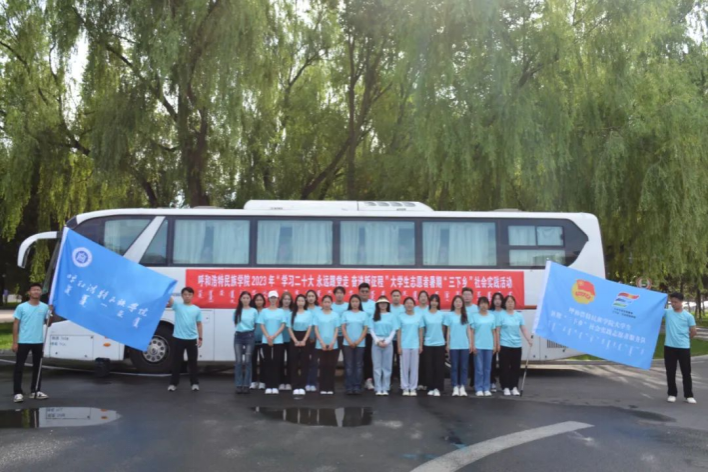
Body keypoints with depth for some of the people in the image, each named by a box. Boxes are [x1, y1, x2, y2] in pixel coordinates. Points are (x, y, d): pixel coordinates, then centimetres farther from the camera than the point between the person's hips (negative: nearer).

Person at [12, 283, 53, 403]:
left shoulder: (45, 307, 4)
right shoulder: (21, 307, -4)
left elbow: (48, 324, 7)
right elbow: (16, 325, -2)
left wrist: (51, 313, -9)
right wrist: (14, 342, -7)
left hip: (38, 342, 3)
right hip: (23, 342, -3)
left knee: (37, 367, 11)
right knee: (19, 367, -2)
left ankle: (35, 391, 20)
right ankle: (18, 393, 1)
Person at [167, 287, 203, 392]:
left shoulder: (197, 309, 6)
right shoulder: (177, 306, 1)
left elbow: (199, 325, 9)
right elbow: (169, 300, -19)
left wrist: (200, 338, 4)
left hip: (192, 339, 1)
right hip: (178, 339, -1)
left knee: (193, 362, 7)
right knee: (176, 362, 6)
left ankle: (194, 383, 16)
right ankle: (174, 383, 17)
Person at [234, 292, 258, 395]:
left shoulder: (254, 311, 1)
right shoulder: (237, 311, 6)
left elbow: (256, 325, 6)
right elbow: (235, 323, 16)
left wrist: (249, 330, 3)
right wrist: (241, 329, 10)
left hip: (250, 336, -1)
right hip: (238, 336, 2)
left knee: (247, 361, -1)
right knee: (239, 361, -1)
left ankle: (246, 385, 3)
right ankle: (239, 385, 3)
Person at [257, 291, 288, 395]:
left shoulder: (281, 311, 4)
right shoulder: (264, 311, 6)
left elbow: (283, 326, -1)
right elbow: (262, 326, 1)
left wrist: (274, 336, -11)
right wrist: (268, 337, -11)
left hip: (278, 341, 0)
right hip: (266, 341, 0)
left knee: (276, 362, 0)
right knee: (267, 362, 1)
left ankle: (275, 386, 3)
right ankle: (268, 386, 4)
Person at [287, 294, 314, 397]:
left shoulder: (309, 313, 2)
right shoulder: (292, 314, 4)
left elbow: (310, 328, -1)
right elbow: (289, 328, 1)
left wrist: (304, 341, -10)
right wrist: (295, 341, -10)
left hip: (305, 339, -1)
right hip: (294, 339, 1)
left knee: (304, 363, -1)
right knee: (294, 363, 0)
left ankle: (302, 386, 3)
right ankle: (295, 386, 4)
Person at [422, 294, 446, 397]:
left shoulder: (442, 314, 0)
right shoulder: (425, 314, -1)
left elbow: (443, 328, 8)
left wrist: (443, 339, 9)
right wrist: (421, 343, 4)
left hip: (440, 343, 0)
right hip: (428, 344, 0)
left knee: (439, 366, 2)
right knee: (429, 366, 5)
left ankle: (438, 388, 9)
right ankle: (431, 388, 14)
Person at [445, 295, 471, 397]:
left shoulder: (466, 316, 6)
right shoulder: (449, 315, 1)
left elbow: (469, 330, 7)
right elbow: (448, 331, 2)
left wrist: (470, 343, 2)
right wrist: (447, 344, 0)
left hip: (464, 345, 2)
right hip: (454, 345, -2)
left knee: (463, 366, 4)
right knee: (455, 366, 2)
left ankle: (462, 387, 9)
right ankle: (455, 388, 6)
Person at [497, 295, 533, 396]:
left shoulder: (519, 315, 6)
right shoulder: (501, 315, -4)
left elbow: (524, 329, 4)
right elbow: (497, 331, -5)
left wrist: (529, 340, -8)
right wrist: (497, 344, -9)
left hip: (517, 345, 3)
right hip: (504, 345, -3)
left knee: (516, 367, 7)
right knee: (505, 367, 1)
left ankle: (514, 387, 16)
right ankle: (506, 387, 9)